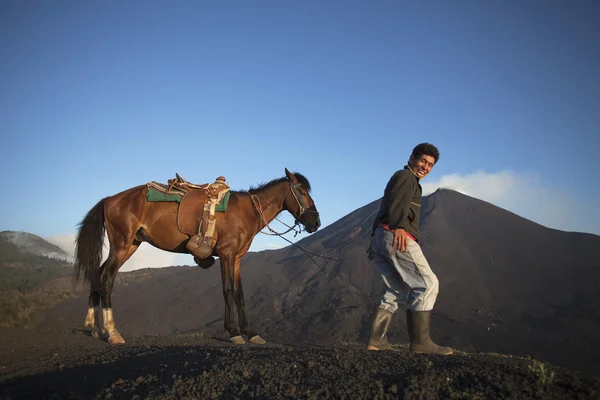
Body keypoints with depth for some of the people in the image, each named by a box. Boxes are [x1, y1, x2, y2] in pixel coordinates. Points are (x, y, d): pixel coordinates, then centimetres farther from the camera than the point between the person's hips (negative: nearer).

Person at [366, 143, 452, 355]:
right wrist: (399, 226, -32)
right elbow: (399, 202, -17)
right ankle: (420, 341, -13)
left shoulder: (399, 179, 34)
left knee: (398, 291, 12)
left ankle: (376, 339, 5)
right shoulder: (405, 176, 3)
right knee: (428, 284, -9)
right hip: (397, 236, -10)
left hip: (379, 238, 10)